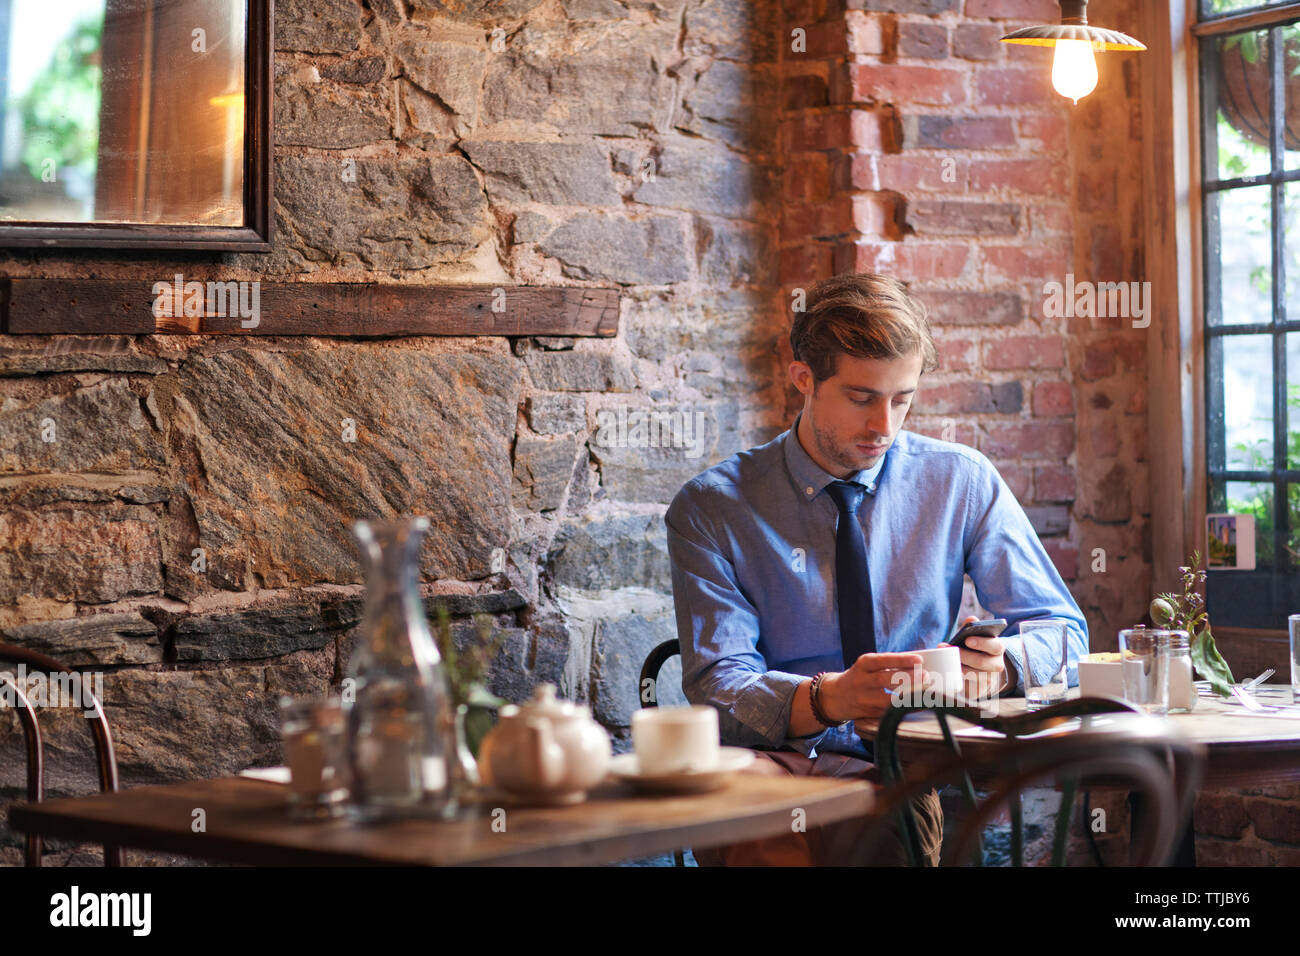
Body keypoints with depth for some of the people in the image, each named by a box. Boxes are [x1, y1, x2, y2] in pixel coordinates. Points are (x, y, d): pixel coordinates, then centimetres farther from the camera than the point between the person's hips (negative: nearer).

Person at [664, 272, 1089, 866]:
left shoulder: (962, 482, 7)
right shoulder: (712, 509, 0)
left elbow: (1061, 629, 7)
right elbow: (717, 683, -10)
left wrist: (999, 665, -19)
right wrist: (826, 698, -32)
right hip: (775, 758, 0)